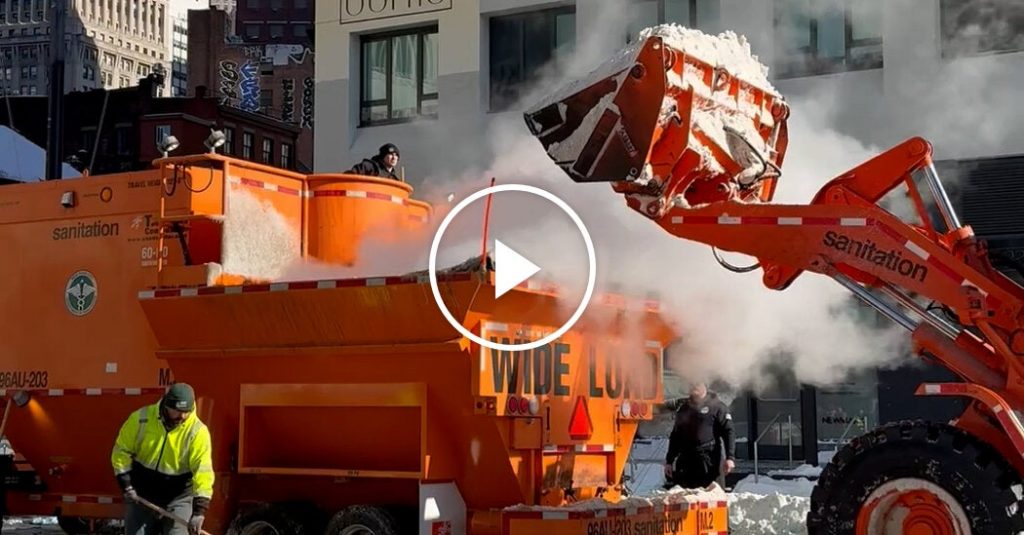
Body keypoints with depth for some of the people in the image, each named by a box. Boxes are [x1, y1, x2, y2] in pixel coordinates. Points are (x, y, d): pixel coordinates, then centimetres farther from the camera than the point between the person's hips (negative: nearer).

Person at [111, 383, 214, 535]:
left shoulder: (198, 431, -17)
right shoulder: (141, 418, -11)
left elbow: (203, 471, -24)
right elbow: (121, 451, 0)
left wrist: (199, 512, -32)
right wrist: (126, 484, -9)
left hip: (178, 500, -2)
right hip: (141, 497, 2)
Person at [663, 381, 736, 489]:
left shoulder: (716, 406, 1)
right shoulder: (683, 408, 17)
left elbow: (728, 432, -5)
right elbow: (675, 436, 23)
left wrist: (730, 457, -16)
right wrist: (669, 461, 19)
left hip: (708, 460, -5)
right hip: (685, 459, 5)